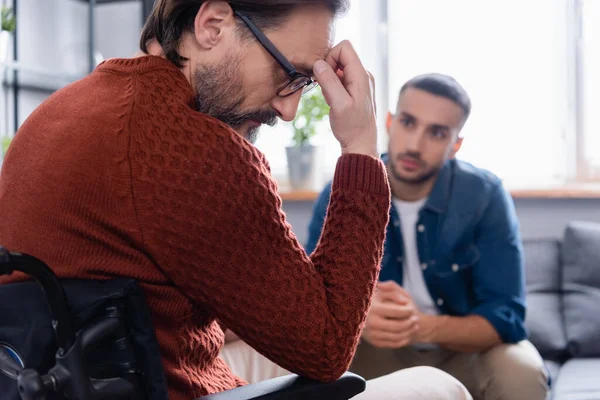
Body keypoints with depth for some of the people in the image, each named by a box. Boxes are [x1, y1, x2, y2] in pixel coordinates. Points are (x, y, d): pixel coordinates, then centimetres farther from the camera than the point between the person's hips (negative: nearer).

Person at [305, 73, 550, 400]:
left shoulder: (485, 196, -20)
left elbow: (506, 317, -23)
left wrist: (423, 327, -43)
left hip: (469, 347, 0)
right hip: (378, 348, 1)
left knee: (521, 372, -31)